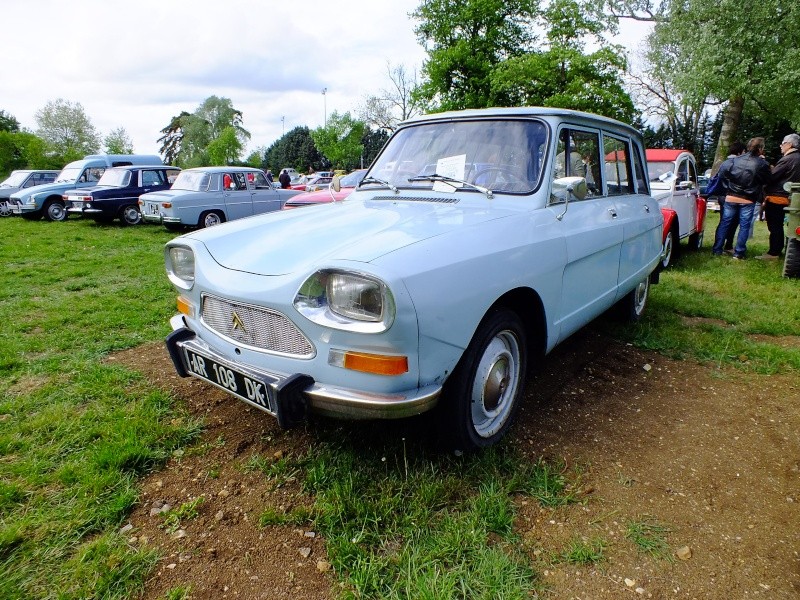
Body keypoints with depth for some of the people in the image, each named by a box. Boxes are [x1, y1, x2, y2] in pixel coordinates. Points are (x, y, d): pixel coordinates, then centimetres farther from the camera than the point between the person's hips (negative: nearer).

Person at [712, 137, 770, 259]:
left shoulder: (735, 160, -3)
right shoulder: (762, 164, -9)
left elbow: (722, 172, -3)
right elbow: (766, 180, 1)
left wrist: (729, 186, 7)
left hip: (731, 198, 2)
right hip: (748, 200, -2)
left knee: (724, 224, 10)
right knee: (744, 226, 6)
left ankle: (717, 250, 11)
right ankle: (739, 253, 6)